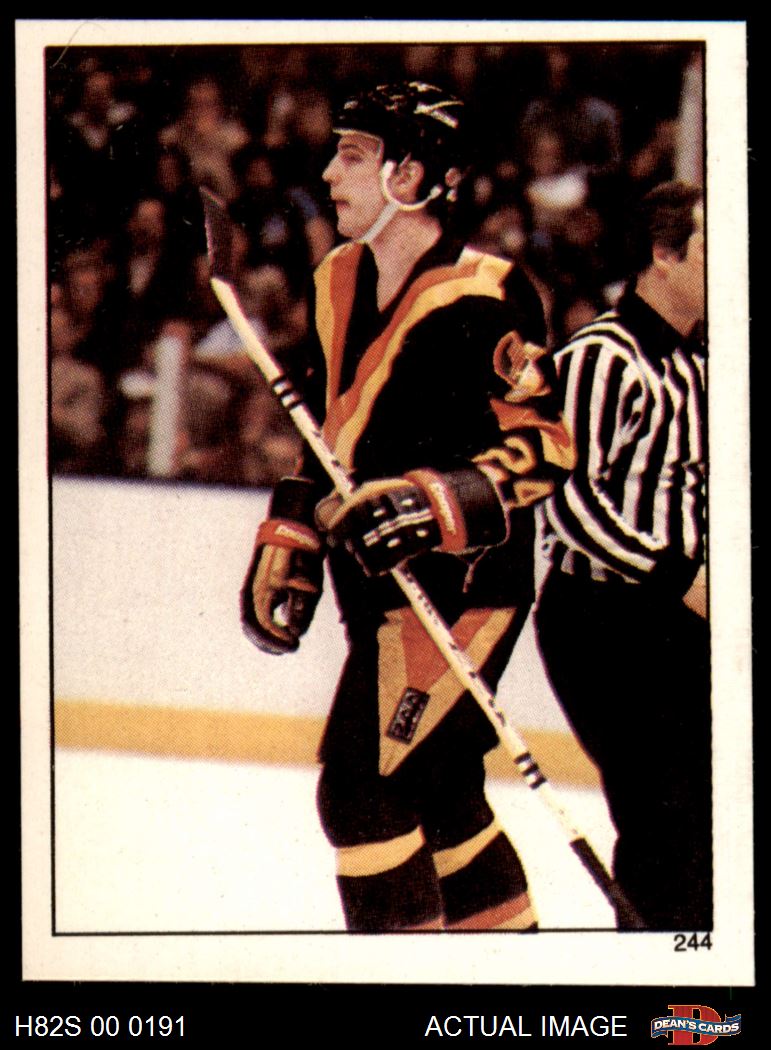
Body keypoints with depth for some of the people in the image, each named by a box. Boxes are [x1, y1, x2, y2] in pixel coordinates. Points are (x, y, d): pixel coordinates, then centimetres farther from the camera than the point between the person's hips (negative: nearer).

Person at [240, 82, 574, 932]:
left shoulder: (484, 298, -16)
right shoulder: (339, 284, 10)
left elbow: (540, 449, -18)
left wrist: (441, 503, -31)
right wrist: (288, 542, 15)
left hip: (461, 585, -9)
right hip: (381, 585, 9)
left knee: (362, 789, -14)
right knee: (436, 797, 17)